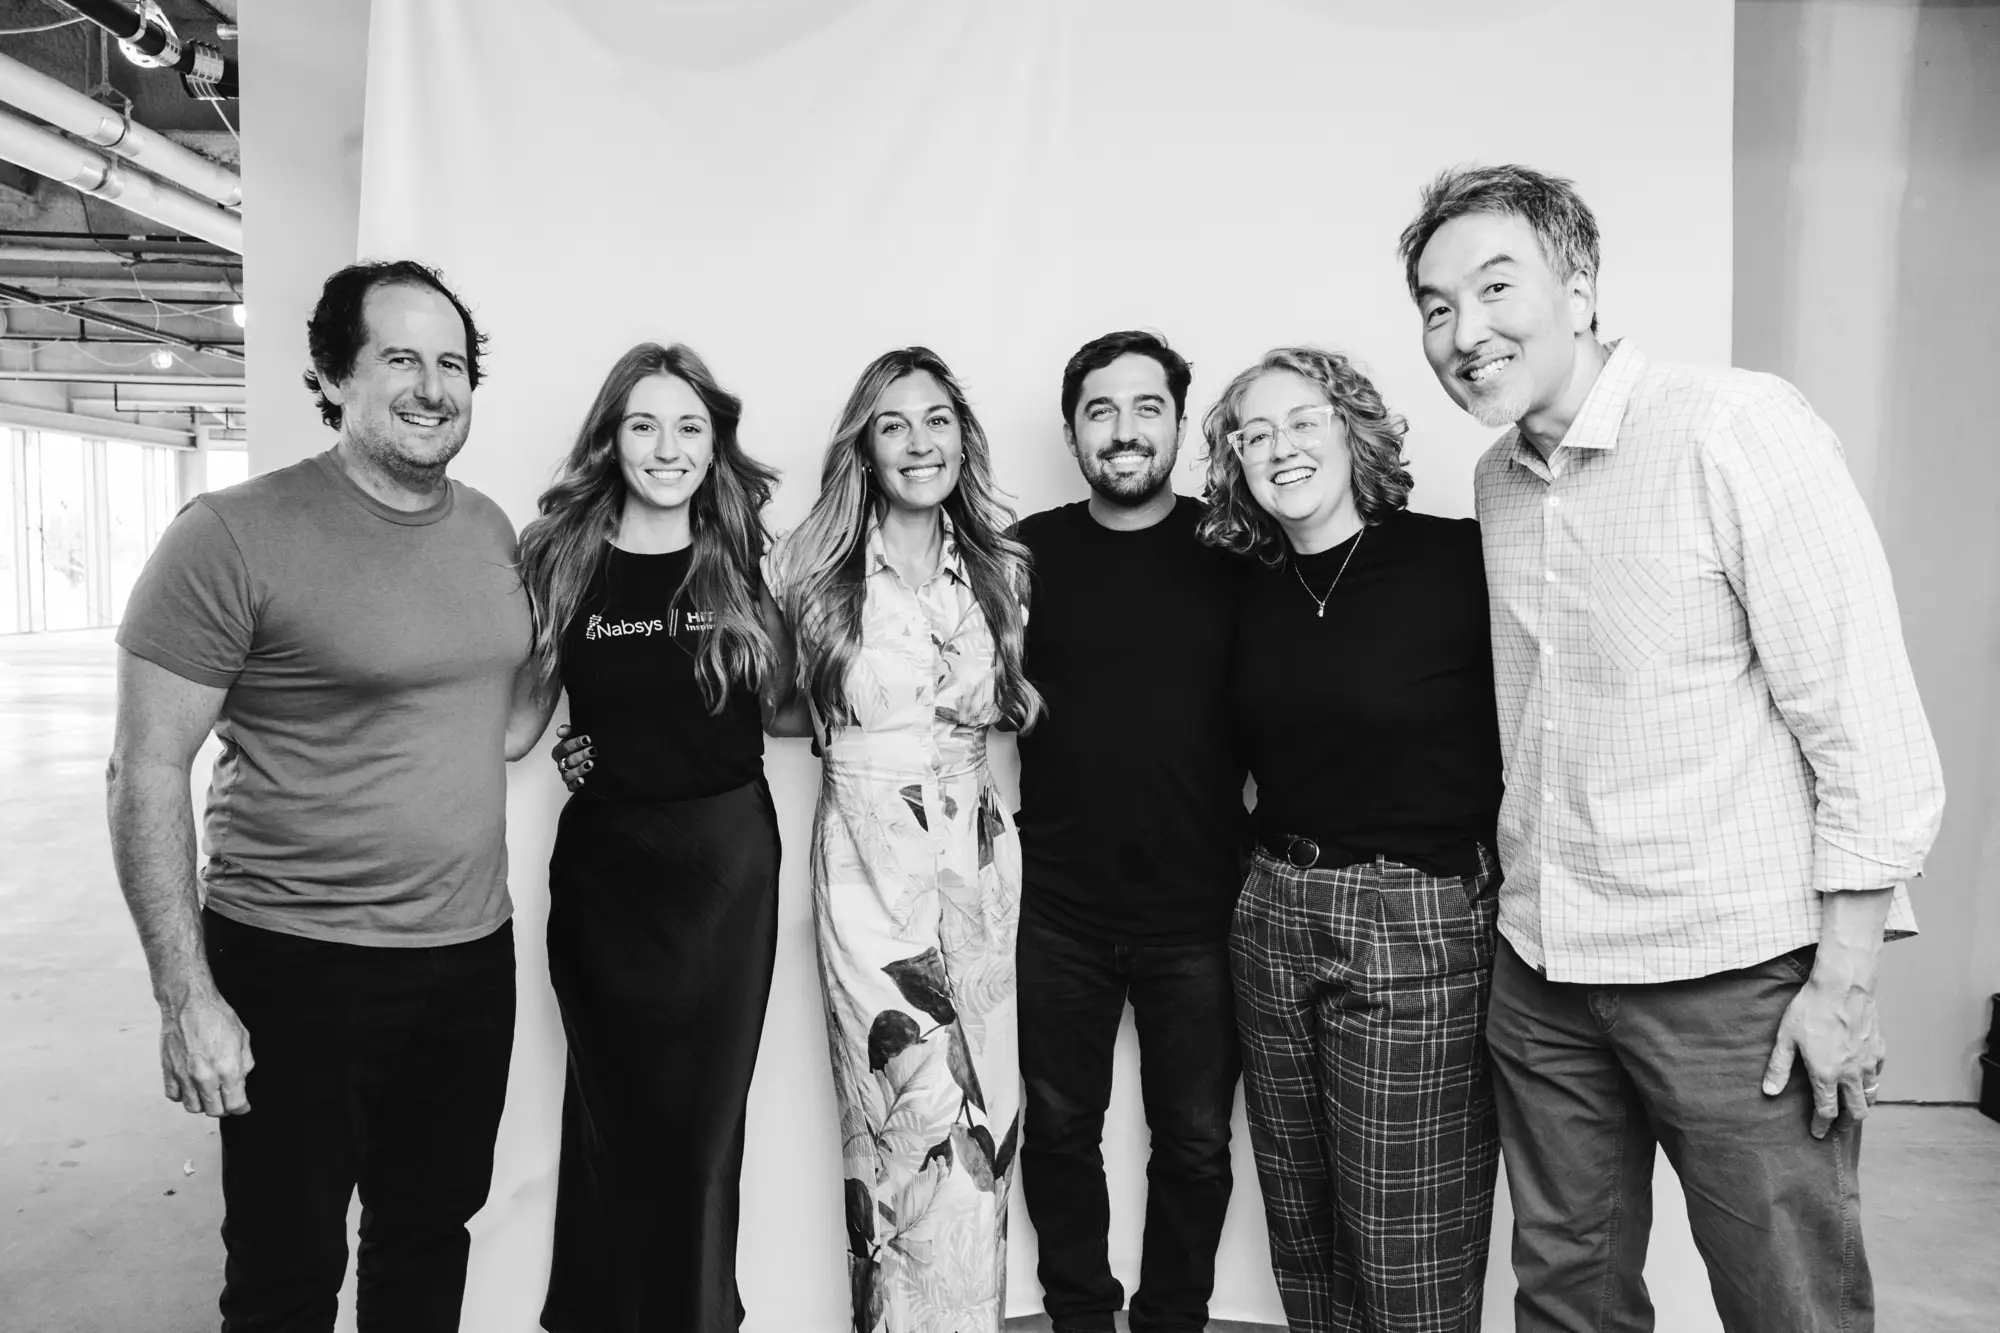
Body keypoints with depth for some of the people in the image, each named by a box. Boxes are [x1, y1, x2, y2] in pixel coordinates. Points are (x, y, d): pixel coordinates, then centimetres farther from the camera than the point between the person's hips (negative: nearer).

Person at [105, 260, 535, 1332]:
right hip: (297, 970, -5)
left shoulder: (490, 527, 6)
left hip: (474, 954, 6)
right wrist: (185, 997, -15)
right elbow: (146, 770, -13)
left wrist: (525, 722, 5)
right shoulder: (235, 535, -14)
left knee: (431, 1237, 21)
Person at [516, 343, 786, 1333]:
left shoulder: (748, 557, -1)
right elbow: (520, 704, 9)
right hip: (603, 865, 0)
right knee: (611, 1116, 13)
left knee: (704, 1123, 9)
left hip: (727, 862, 0)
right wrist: (574, 748, -6)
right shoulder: (561, 558, -1)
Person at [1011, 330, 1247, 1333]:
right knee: (1058, 1132, 15)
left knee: (1195, 1144, 12)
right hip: (1059, 910, 1)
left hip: (1197, 909, -1)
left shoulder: (1232, 552, -3)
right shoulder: (1029, 553, -1)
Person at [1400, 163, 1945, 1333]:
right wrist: (1531, 901, 10)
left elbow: (1869, 722, -13)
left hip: (1738, 975, -5)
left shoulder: (1737, 428, -12)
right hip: (1543, 973, 6)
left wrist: (1843, 979, -13)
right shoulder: (1497, 481, 8)